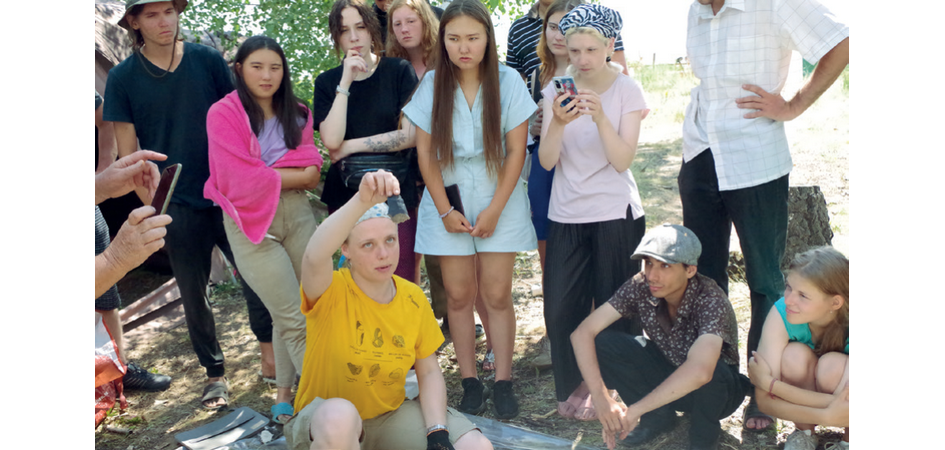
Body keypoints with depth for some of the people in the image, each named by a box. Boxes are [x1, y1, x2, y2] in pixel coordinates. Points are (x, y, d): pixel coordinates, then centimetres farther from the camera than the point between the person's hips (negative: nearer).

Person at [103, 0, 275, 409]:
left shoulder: (209, 61, 1)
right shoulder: (123, 78, 0)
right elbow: (127, 151, 1)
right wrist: (152, 206, -6)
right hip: (178, 205, 0)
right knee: (194, 295, 9)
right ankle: (215, 373, 25)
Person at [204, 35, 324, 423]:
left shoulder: (296, 114, 12)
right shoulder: (223, 113, -4)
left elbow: (311, 166, -2)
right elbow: (240, 179, -14)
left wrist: (266, 173, -15)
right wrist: (295, 176, -5)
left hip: (297, 213, 5)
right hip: (250, 221, -4)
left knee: (285, 314, 7)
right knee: (294, 318, -6)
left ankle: (284, 393, 23)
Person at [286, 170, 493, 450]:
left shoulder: (413, 298, -4)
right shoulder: (332, 293, -19)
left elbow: (429, 372, 1)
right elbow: (314, 257, -44)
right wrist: (363, 201, -56)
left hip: (390, 416, 4)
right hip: (326, 424, -3)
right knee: (340, 415, -40)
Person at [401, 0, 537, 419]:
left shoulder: (508, 81, -5)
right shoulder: (431, 84, -2)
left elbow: (516, 151, -4)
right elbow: (425, 154, 0)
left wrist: (494, 210, -9)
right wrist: (445, 210, -6)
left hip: (498, 199, -1)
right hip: (448, 198, 1)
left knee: (497, 293, -1)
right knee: (458, 294, 3)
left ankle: (503, 381, 11)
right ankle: (469, 381, 14)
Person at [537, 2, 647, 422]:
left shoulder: (627, 89, -4)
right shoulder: (557, 91, 2)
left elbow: (622, 160, -12)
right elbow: (546, 161, -6)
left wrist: (601, 117, -27)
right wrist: (557, 123, -24)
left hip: (616, 215, -2)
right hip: (565, 215, 3)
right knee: (561, 309, 2)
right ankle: (574, 387, 23)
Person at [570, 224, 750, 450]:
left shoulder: (710, 300, -33)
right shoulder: (640, 287, -20)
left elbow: (699, 371, -49)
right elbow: (583, 332, -23)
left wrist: (635, 410, -44)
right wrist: (601, 398, -35)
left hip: (715, 388, -4)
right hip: (665, 370, 4)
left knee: (711, 373, -39)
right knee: (600, 342, -19)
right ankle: (658, 416, 3)